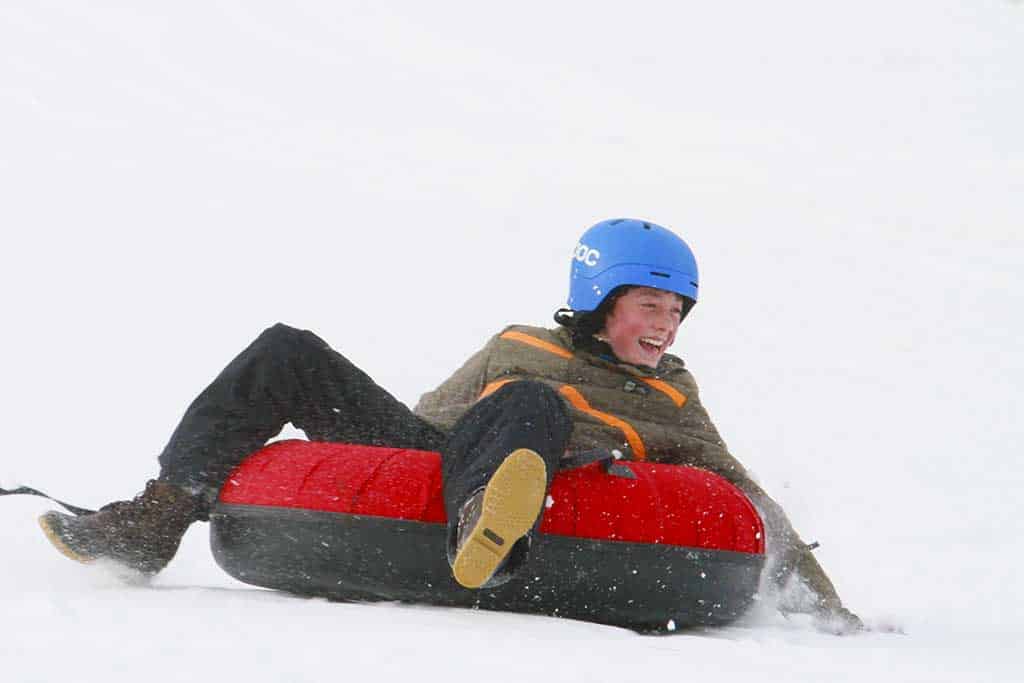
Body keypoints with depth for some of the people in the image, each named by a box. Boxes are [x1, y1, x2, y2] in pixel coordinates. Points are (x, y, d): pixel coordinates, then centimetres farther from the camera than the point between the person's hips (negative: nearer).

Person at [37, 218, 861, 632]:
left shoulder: (672, 408, 21)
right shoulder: (517, 347, 26)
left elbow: (747, 500, 16)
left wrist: (821, 599, 7)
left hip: (502, 490, -4)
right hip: (421, 454, 4)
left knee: (534, 403, -35)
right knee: (289, 353, -8)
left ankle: (483, 540, -65)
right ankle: (156, 522, -13)